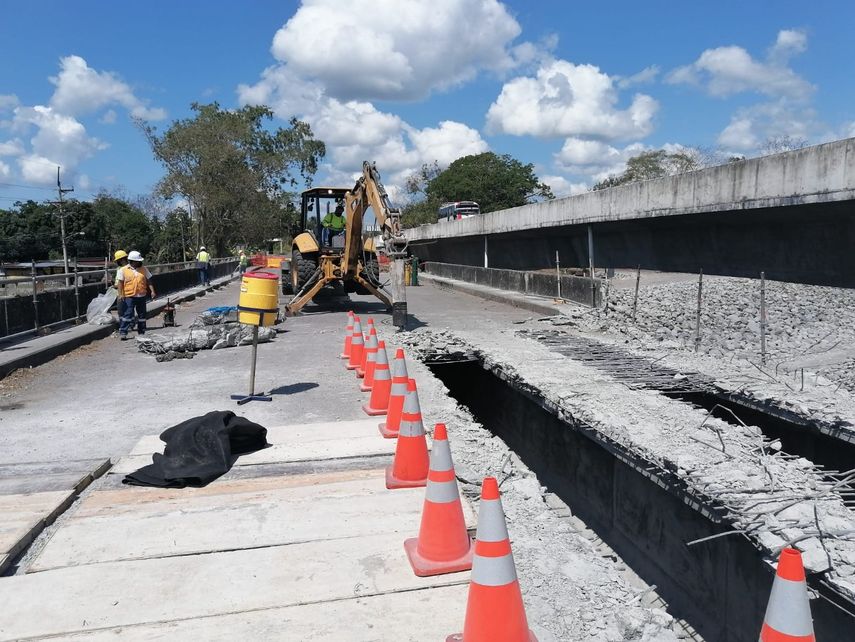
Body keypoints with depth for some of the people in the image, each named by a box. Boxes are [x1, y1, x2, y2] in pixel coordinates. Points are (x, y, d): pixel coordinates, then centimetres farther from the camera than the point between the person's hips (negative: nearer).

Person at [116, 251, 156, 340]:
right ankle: (122, 332, -4)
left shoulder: (144, 269, 9)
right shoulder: (123, 270, 1)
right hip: (129, 296, -3)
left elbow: (149, 281, 10)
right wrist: (120, 294, -10)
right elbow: (120, 283, 0)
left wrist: (152, 291, -2)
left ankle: (141, 332, 20)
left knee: (142, 315, 9)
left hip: (142, 296, 4)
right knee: (128, 314, -9)